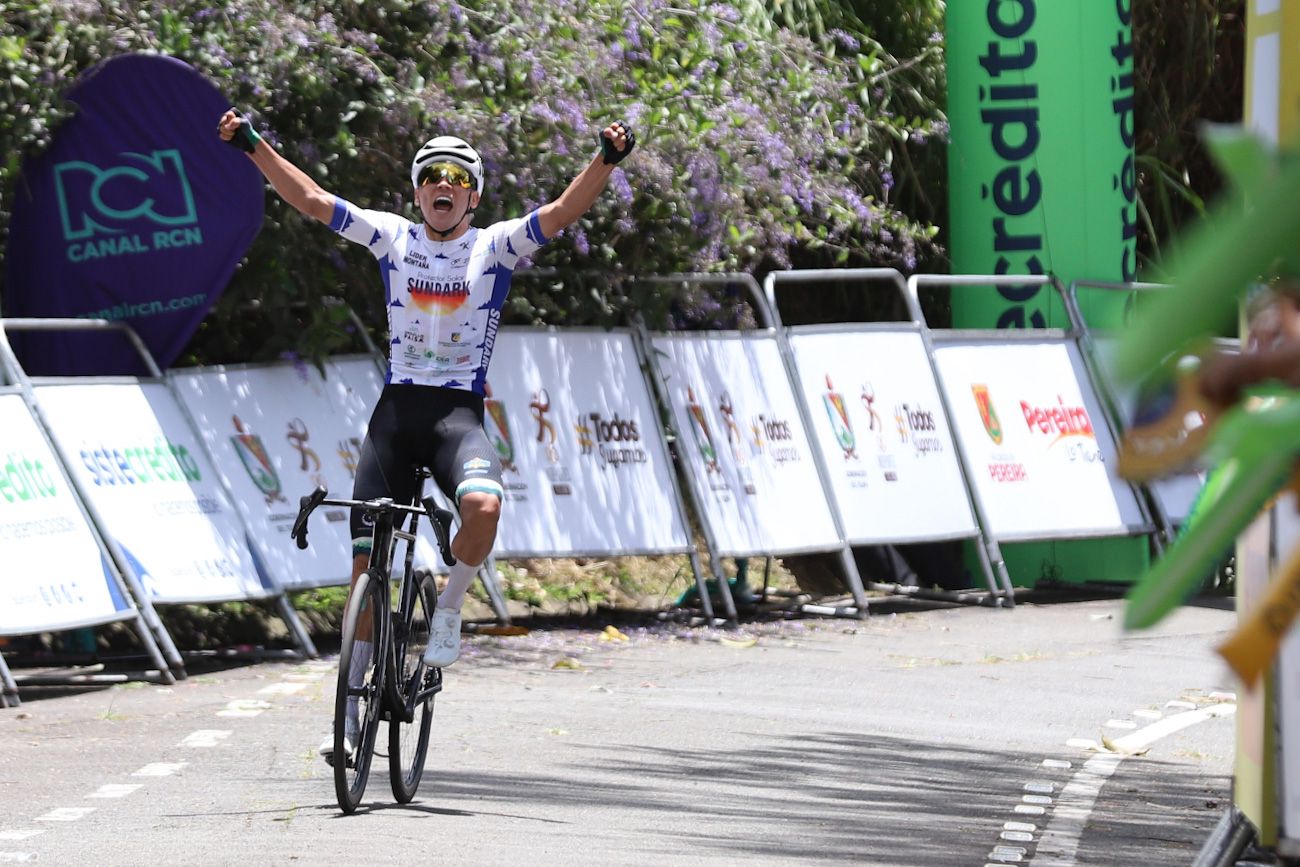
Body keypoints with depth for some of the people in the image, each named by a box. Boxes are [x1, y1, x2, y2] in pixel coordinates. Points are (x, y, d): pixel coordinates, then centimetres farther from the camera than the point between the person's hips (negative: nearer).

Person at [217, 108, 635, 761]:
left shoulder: (496, 246, 2)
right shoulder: (393, 237, 7)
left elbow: (564, 211, -11)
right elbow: (311, 200, 5)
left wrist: (607, 159, -26)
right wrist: (253, 146, -4)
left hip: (457, 414, -2)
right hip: (396, 410, 2)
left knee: (482, 506, -34)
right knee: (367, 559, 0)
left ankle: (449, 608, -5)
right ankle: (352, 703, 10)